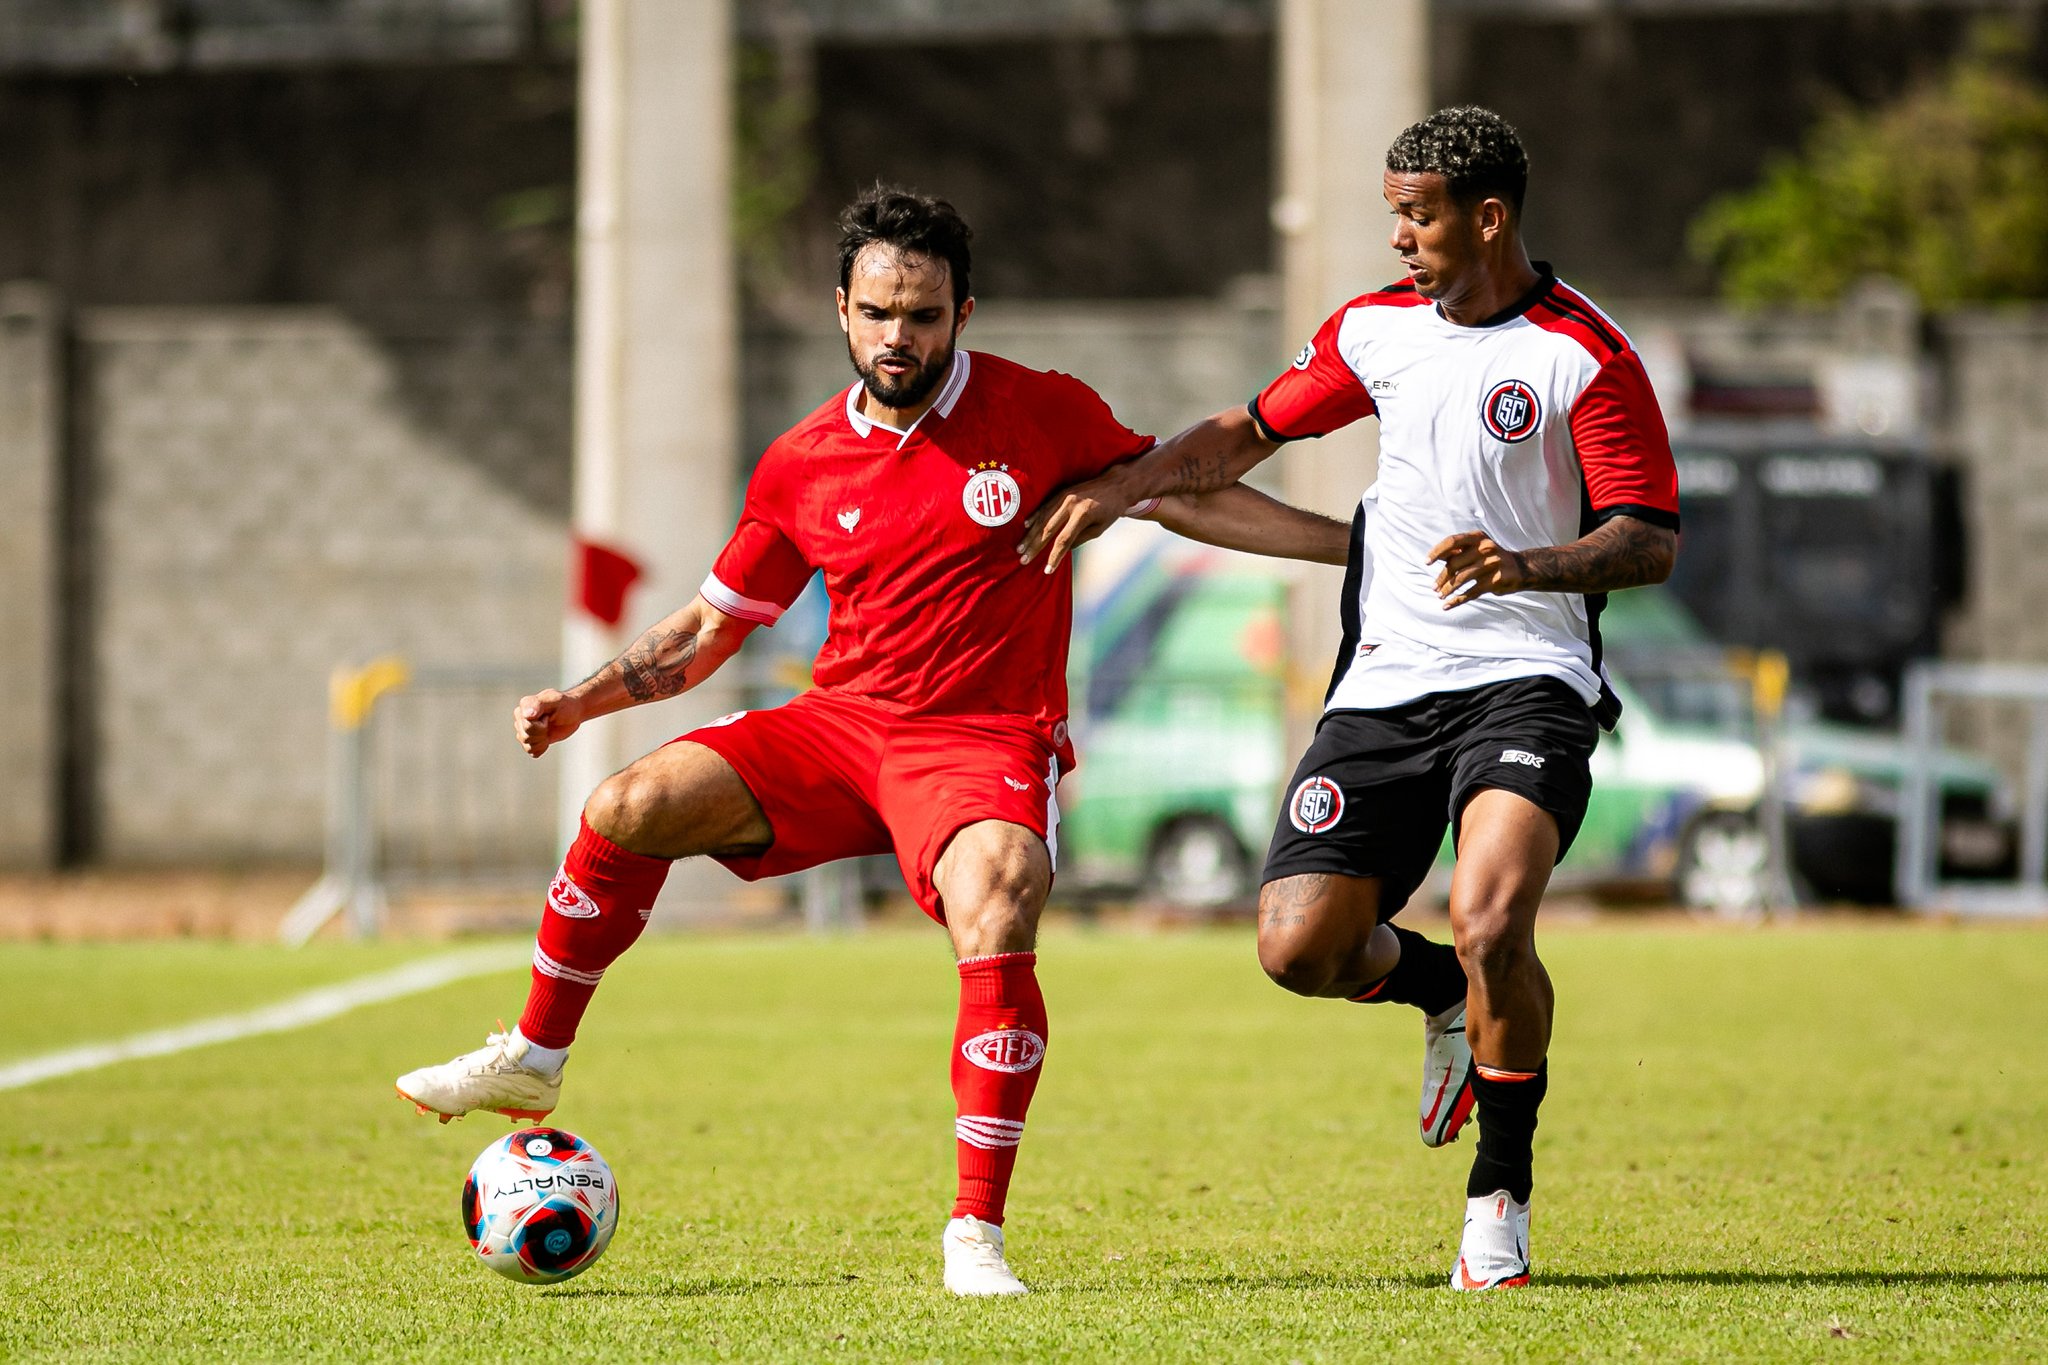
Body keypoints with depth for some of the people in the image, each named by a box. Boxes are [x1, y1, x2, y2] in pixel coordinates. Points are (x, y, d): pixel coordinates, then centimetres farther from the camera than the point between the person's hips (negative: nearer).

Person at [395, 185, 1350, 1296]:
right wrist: (579, 702, 5)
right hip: (838, 726, 4)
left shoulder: (1042, 415, -4)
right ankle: (532, 1063, 7)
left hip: (984, 743, -3)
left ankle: (976, 1234, -23)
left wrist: (1357, 542, 1)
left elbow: (1185, 498, 5)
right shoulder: (802, 467, 5)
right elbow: (712, 627, 15)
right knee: (629, 811, -14)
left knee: (996, 936, -31)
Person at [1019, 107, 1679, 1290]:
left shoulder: (1586, 355, -8)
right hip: (1388, 684, 5)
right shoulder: (1377, 329, 10)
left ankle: (1501, 1197, -7)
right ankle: (1450, 998, 28)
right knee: (1299, 946, -8)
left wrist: (1531, 566, -28)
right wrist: (1119, 488, 14)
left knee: (1491, 922, -27)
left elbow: (1652, 540, -11)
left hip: (1524, 682, -5)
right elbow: (1255, 431, 24)